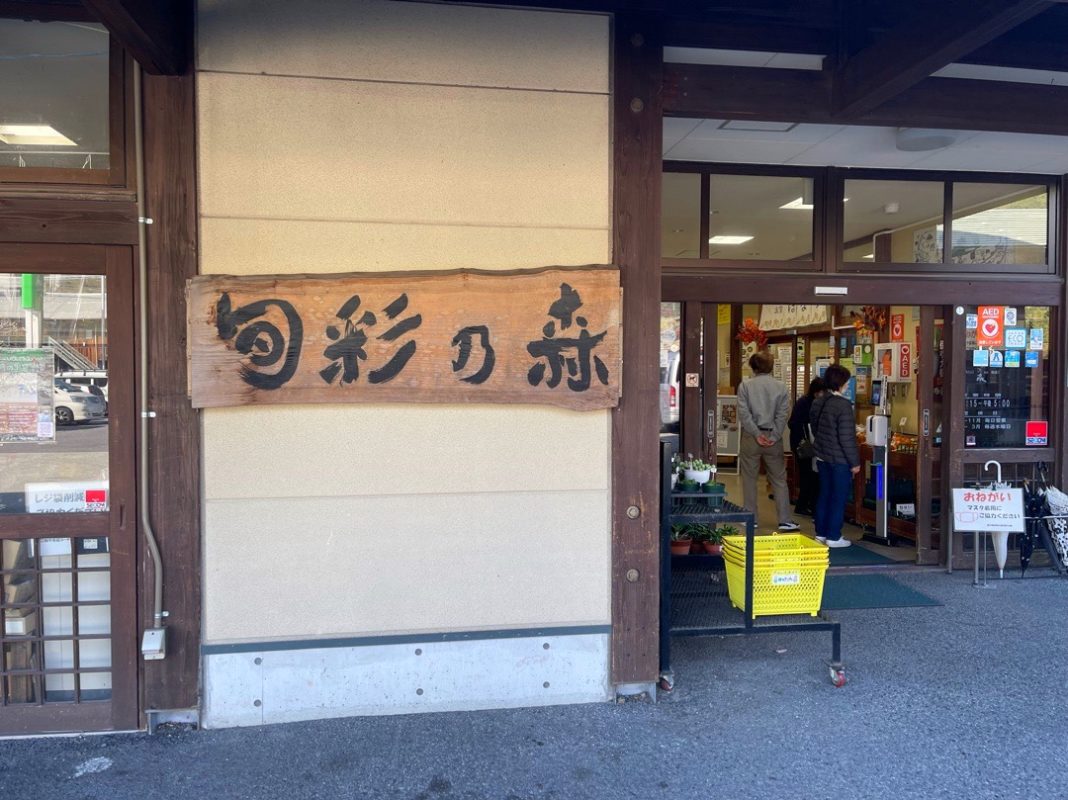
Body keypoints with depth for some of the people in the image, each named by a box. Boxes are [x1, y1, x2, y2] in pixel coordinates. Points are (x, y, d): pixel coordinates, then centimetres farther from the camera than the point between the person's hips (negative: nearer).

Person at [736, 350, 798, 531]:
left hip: (751, 437, -1)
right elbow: (782, 415, -5)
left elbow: (744, 413, -11)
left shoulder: (745, 386, -4)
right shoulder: (780, 387, 2)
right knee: (779, 480, 8)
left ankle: (751, 518, 13)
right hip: (773, 438, 2)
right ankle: (785, 520, 6)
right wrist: (773, 437, -7)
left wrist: (757, 434, -10)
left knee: (749, 479, 9)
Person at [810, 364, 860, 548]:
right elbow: (847, 438, -19)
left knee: (824, 495, 16)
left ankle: (820, 533, 22)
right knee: (839, 498, 3)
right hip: (840, 459, -7)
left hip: (822, 457, 7)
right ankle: (833, 537, 8)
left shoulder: (817, 402, 4)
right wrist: (855, 462, -12)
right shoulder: (843, 405, -19)